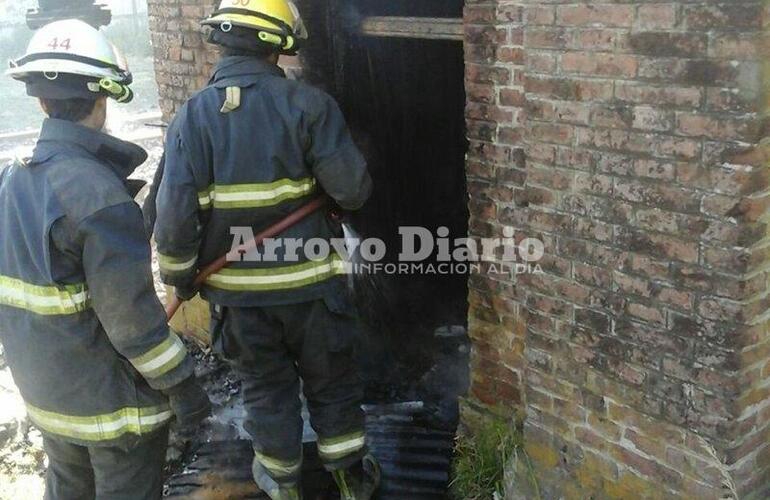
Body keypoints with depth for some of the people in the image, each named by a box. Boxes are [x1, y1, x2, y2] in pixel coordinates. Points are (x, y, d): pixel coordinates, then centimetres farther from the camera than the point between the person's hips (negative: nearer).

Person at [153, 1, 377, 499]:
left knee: (266, 386, 21)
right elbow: (353, 189, -17)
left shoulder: (192, 117, -8)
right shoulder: (307, 104, -15)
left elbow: (175, 216, -12)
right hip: (309, 281, -1)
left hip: (239, 289, 2)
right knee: (332, 382, 19)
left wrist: (180, 278, 3)